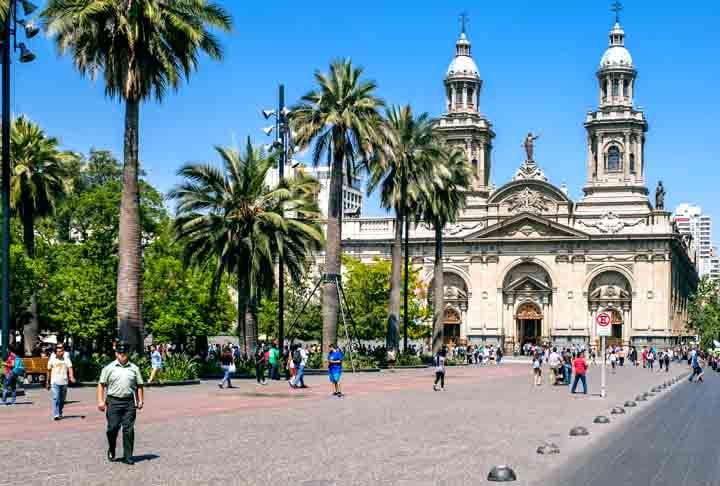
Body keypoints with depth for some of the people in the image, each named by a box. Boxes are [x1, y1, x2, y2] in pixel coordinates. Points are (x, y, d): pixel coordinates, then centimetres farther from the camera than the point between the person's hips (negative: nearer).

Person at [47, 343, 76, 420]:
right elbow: (49, 370, 12)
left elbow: (70, 367, -8)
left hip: (64, 382, 2)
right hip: (55, 382, -2)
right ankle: (56, 415, -19)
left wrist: (71, 377, -25)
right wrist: (48, 382, 15)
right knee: (56, 398, -14)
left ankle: (60, 413, 27)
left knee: (62, 400, 11)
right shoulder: (52, 358, 4)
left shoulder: (66, 358, 3)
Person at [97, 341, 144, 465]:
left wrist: (140, 400, 5)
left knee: (129, 429, -1)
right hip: (113, 401, -1)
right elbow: (101, 385, 4)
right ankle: (111, 450, 24)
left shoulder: (134, 368, 12)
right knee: (113, 427, -1)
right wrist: (101, 401, -4)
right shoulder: (109, 368, 6)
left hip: (129, 402, 1)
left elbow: (139, 385, 14)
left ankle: (127, 456, 4)